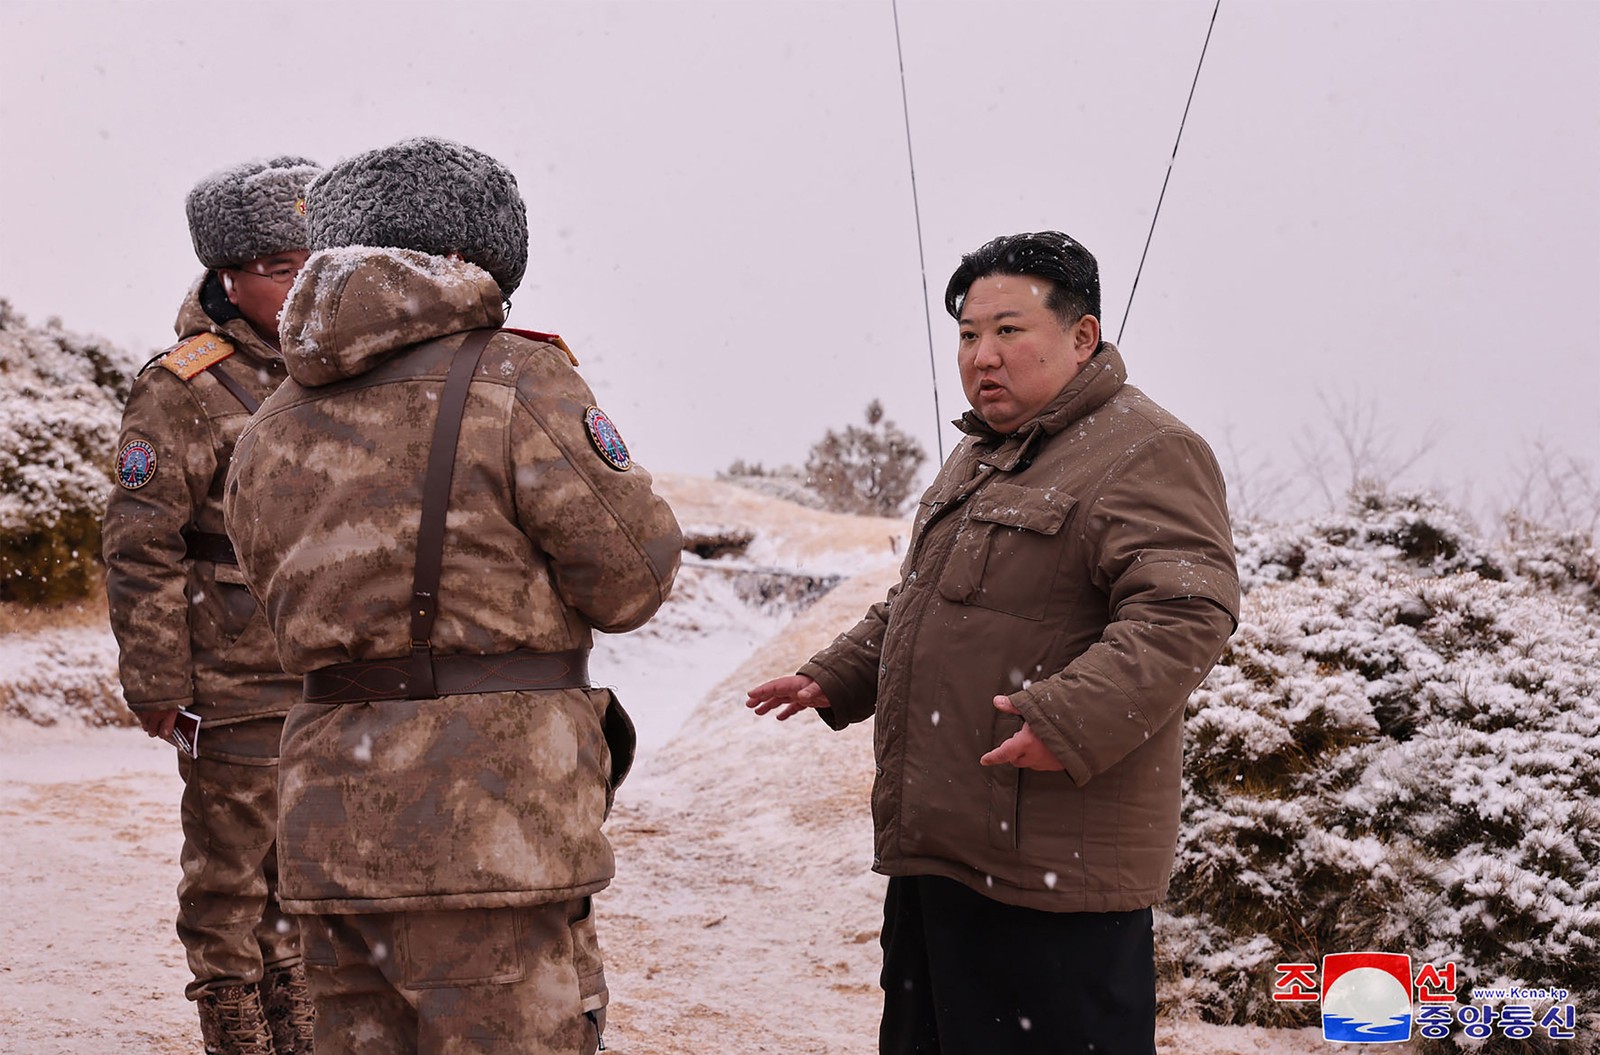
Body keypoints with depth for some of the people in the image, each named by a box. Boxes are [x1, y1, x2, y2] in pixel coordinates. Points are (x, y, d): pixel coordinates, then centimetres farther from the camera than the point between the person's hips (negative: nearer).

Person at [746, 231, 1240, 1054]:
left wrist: (1072, 718, -32)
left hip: (1051, 861, -10)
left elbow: (1185, 615, -23)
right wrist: (836, 680, 24)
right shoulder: (978, 458, 21)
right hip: (934, 845, 10)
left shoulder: (1146, 453, -11)